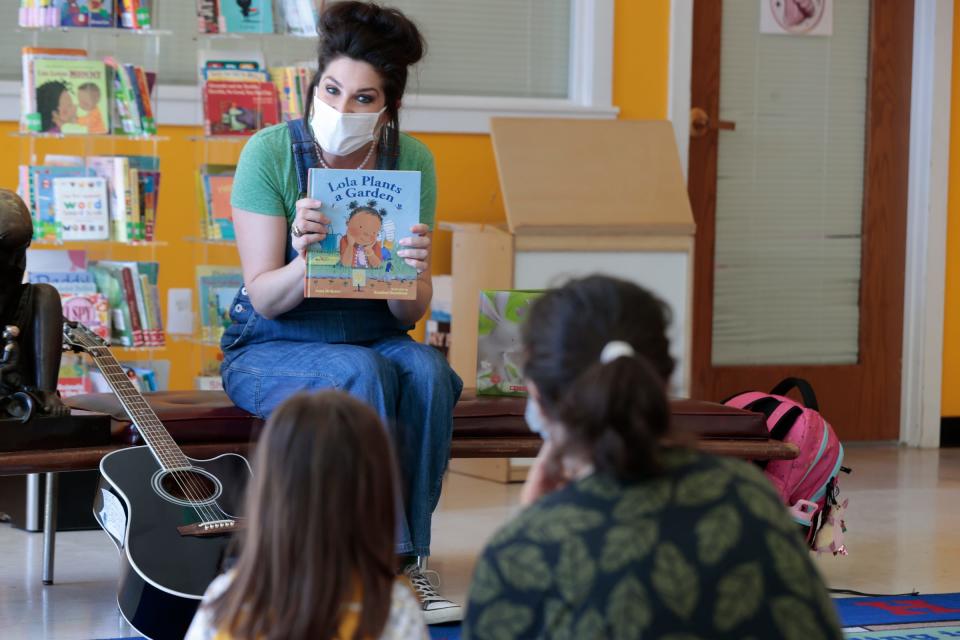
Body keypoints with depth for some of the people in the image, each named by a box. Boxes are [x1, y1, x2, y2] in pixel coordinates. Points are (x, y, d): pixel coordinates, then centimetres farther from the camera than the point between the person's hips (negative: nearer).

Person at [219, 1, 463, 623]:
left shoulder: (410, 161, -5)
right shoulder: (271, 152, -13)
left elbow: (410, 314, -7)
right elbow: (263, 298, -16)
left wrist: (414, 274, -31)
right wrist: (305, 263, -37)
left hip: (374, 336, 3)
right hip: (272, 349, -3)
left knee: (427, 371, -29)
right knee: (366, 373, -32)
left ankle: (408, 560, -20)